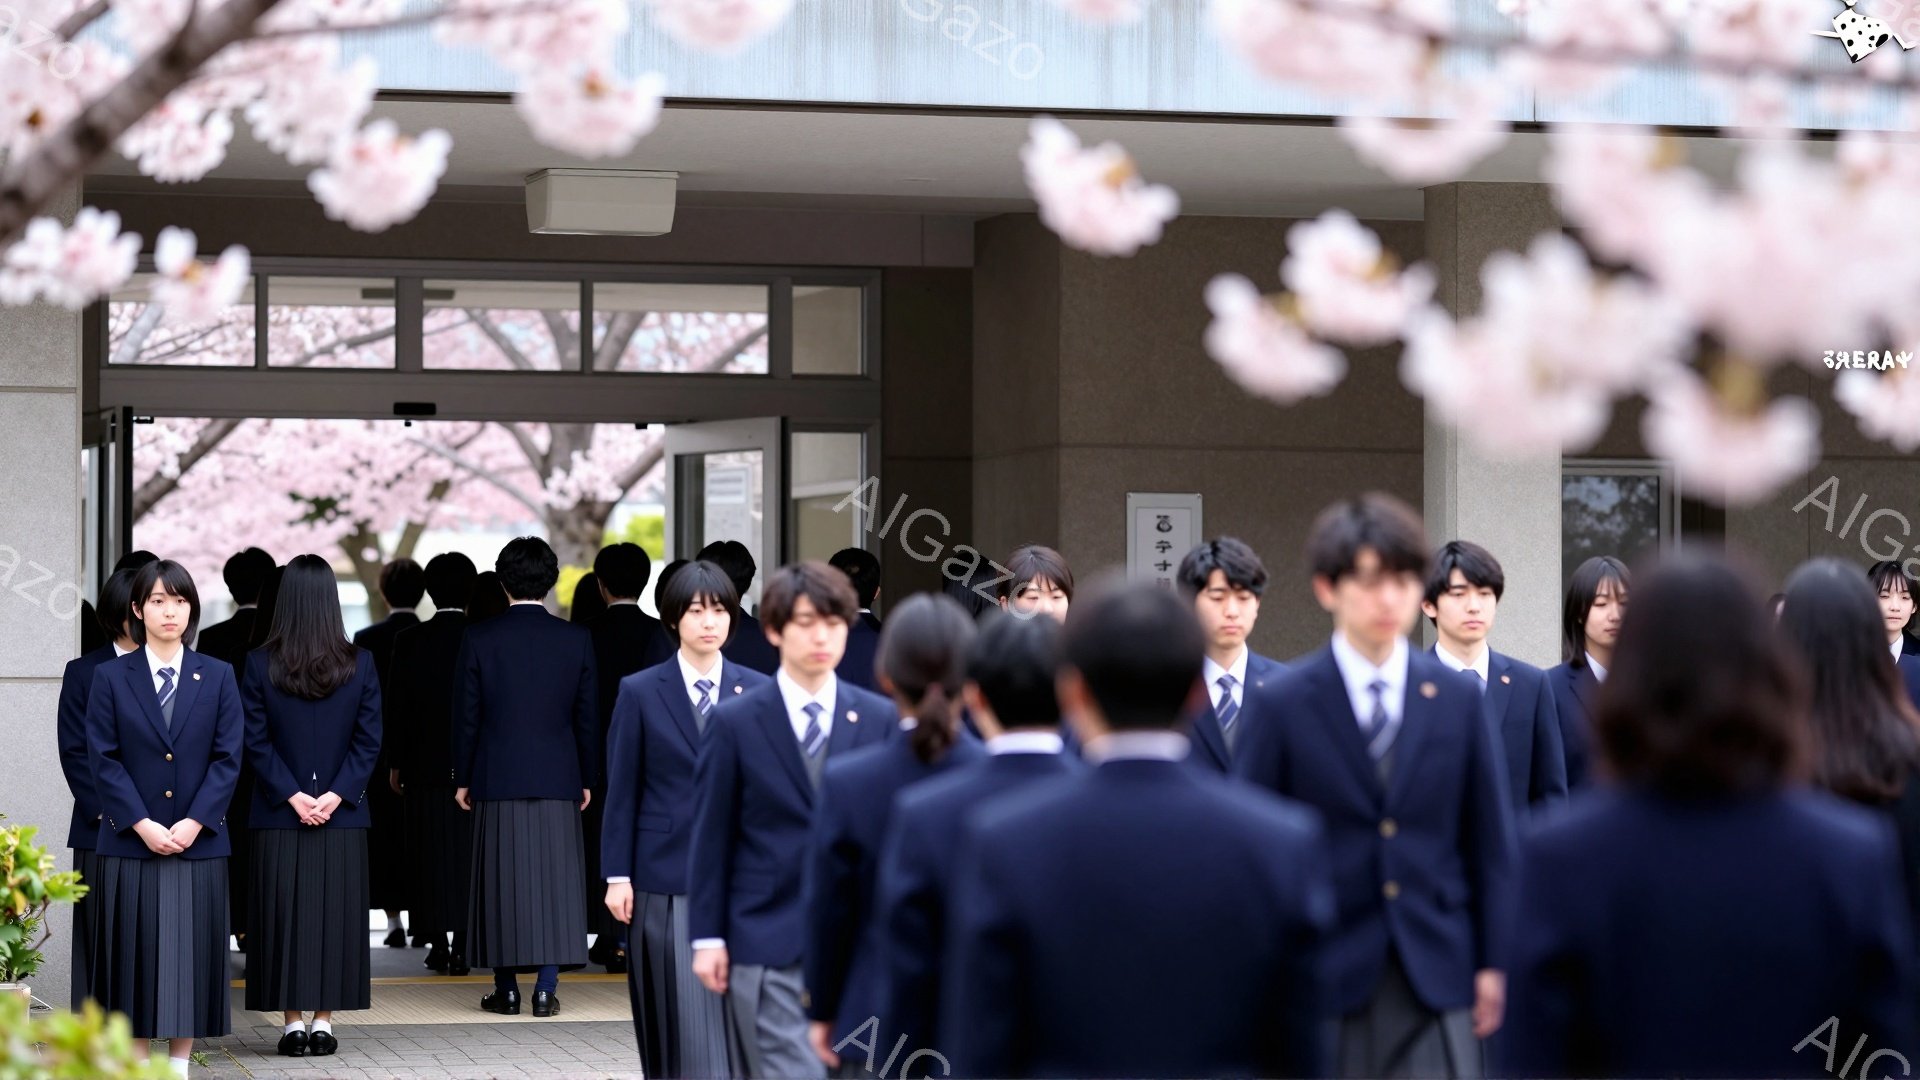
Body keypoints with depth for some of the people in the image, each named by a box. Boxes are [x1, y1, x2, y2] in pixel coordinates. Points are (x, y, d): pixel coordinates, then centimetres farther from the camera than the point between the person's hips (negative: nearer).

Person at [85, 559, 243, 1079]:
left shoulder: (217, 677, 6)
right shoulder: (111, 677, 3)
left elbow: (227, 758, 1)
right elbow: (104, 759, -2)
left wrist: (194, 823, -11)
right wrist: (142, 825, -12)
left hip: (198, 841, 1)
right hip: (130, 842, -1)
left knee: (190, 954, 2)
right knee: (135, 956, 0)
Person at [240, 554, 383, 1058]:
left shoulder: (259, 664, -6)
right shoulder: (360, 664, -3)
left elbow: (256, 740, -7)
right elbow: (369, 740, -5)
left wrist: (292, 795, -5)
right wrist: (336, 795, -5)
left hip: (279, 816, -1)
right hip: (342, 818, 1)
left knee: (283, 915, 5)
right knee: (335, 915, 6)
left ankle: (293, 1022, 4)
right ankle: (323, 1021, 7)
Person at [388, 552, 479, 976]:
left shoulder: (409, 641, -5)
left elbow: (397, 706, -1)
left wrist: (396, 763, 8)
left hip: (425, 765, 0)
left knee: (431, 857, 6)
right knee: (469, 856, 3)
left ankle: (438, 943, 4)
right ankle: (463, 945, 0)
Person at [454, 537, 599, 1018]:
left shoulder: (479, 638, -4)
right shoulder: (576, 639, -1)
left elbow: (466, 715, -1)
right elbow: (587, 716, 3)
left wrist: (462, 779, 8)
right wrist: (587, 779, 12)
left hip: (497, 780, -1)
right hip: (558, 780, 1)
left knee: (502, 883, 5)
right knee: (554, 882, 3)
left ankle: (507, 990, 7)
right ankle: (546, 988, -1)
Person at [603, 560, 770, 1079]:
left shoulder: (757, 690, 6)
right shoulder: (640, 692, 1)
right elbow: (621, 791, 2)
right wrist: (617, 875, -2)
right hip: (667, 884, -2)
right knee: (680, 1027, -1)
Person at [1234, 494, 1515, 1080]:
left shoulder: (1456, 699, 6)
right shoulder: (1280, 706, -1)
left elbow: (1490, 840, 9)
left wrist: (1493, 964, 5)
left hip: (1435, 981, 2)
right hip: (1323, 980, -1)